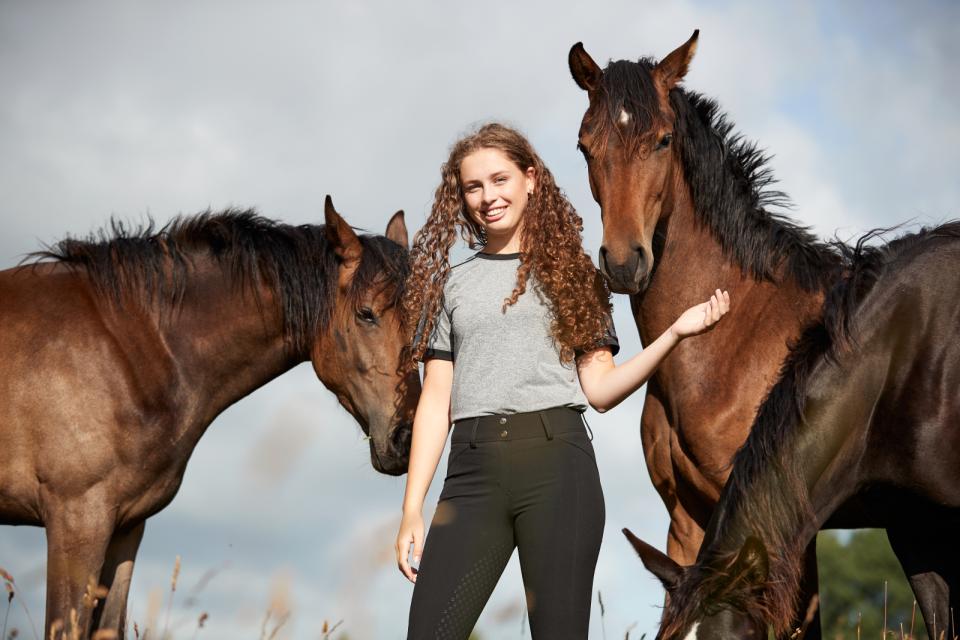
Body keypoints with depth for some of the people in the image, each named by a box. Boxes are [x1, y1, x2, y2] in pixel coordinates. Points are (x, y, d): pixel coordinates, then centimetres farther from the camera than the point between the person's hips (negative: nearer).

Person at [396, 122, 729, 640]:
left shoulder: (569, 273, 14)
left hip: (556, 461, -1)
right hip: (473, 469, 1)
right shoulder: (450, 283, 17)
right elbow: (436, 399, 11)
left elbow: (600, 390, 7)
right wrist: (412, 508, 3)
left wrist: (674, 333, -6)